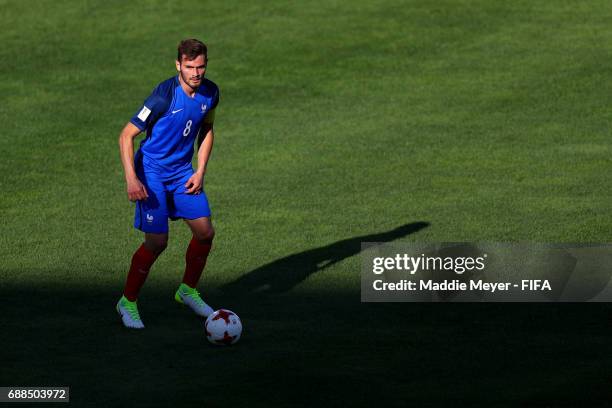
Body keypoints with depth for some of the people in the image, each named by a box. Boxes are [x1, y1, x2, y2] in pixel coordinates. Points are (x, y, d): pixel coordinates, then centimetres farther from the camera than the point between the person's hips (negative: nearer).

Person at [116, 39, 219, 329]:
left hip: (182, 171, 6)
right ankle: (128, 303, 7)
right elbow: (126, 135, -20)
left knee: (205, 232, 2)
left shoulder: (210, 93, -5)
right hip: (152, 171, -6)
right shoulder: (164, 95, -24)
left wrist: (200, 171, 4)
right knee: (157, 242, -11)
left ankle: (188, 291, 26)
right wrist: (131, 179, -28)